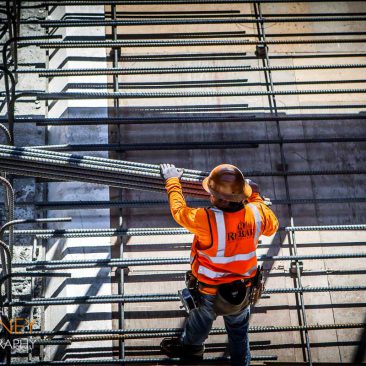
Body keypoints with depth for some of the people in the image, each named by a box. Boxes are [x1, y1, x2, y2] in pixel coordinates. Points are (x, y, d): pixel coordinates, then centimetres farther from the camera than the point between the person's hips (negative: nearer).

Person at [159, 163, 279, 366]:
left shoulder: (206, 220, -36)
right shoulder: (256, 213, -23)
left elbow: (179, 210, -16)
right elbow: (272, 226, 2)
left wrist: (172, 181, 1)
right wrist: (255, 196, 12)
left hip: (211, 292, -3)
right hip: (244, 288, 3)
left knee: (201, 320, 29)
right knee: (239, 329, 27)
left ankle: (190, 346, 58)